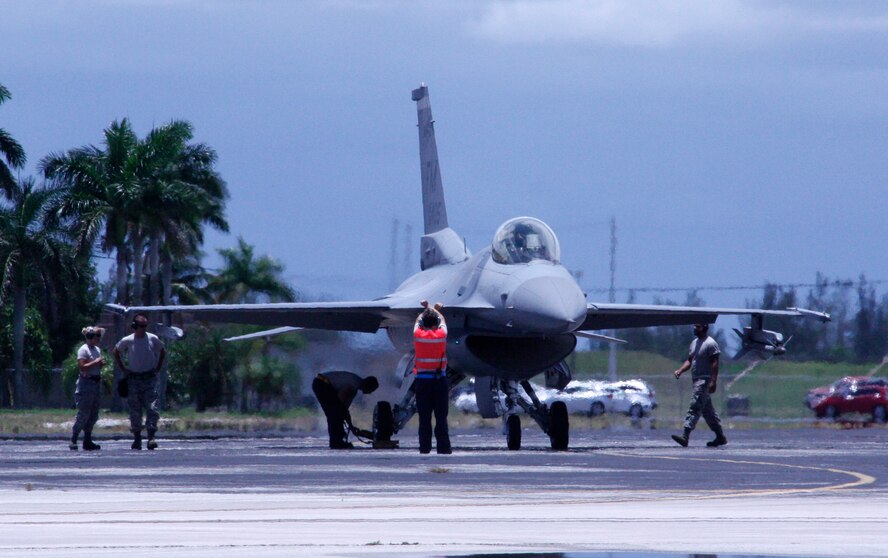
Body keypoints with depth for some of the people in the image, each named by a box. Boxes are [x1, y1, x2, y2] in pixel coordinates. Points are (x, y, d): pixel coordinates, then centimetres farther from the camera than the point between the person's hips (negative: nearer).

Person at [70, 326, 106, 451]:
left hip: (96, 383, 9)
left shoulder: (97, 350, 16)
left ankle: (87, 441, 12)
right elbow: (82, 366, -19)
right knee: (84, 414, -11)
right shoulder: (84, 350, -10)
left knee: (93, 415, 7)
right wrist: (95, 362, -19)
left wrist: (101, 363, 5)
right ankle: (73, 440, -5)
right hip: (86, 383, -9)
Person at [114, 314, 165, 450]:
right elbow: (116, 352, 15)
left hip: (149, 378, 0)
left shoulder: (153, 339, 0)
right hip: (133, 379, 0)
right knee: (135, 410, 2)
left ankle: (151, 437, -12)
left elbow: (162, 352, 18)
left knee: (152, 408, -10)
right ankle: (137, 438, 10)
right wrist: (123, 369, 8)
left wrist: (157, 368, 9)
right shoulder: (127, 341, -2)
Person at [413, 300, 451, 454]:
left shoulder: (418, 334, -4)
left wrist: (426, 309, 39)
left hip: (422, 380, 0)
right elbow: (442, 321, 20)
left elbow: (418, 320, 19)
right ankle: (443, 446, -2)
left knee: (424, 417, 2)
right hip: (439, 380, 0)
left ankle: (425, 447, 0)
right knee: (441, 416, 0)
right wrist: (436, 310, 39)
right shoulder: (441, 334, -4)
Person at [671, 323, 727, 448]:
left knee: (695, 407, -17)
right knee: (707, 410, 13)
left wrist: (713, 381, -22)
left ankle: (685, 436, -25)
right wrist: (680, 370, 4)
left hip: (705, 380, -10)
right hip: (696, 380, 10)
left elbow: (715, 363, -15)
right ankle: (720, 437, 20)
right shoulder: (694, 343, 17)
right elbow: (690, 360, 21)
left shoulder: (710, 344, -10)